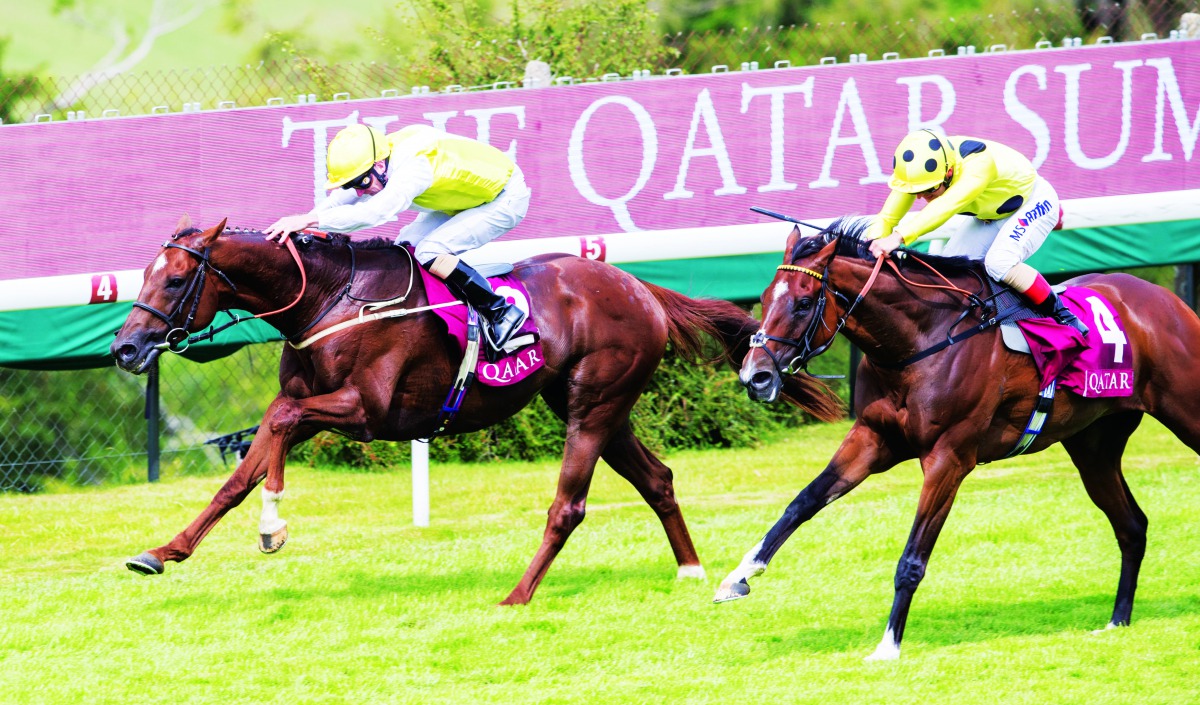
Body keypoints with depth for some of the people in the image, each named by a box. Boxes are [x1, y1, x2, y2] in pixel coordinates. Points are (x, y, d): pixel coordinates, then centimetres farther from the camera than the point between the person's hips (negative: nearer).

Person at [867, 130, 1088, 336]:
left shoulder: (978, 163, -42)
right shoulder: (918, 170, -22)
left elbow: (945, 205, -57)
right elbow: (887, 217, -24)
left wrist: (899, 237, -68)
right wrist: (874, 242, -45)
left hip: (1034, 202, -7)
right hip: (991, 215, 7)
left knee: (999, 264, -28)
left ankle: (1060, 315, -11)